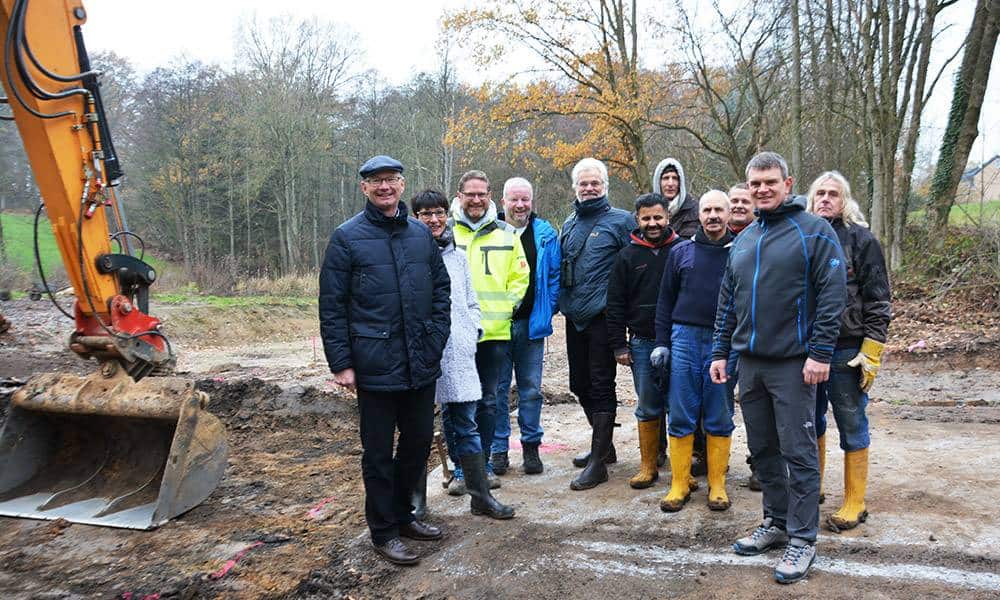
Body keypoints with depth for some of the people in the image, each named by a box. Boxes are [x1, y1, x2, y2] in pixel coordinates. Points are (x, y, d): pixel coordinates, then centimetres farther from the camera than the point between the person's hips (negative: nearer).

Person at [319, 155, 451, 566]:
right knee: (379, 452, 7)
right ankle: (383, 531, 23)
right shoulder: (347, 237, -5)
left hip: (421, 364, 5)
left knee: (419, 443, 16)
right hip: (375, 366, -5)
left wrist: (436, 339, 2)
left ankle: (402, 515, 36)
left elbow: (441, 287, 13)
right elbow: (332, 306, -7)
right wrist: (340, 363, -10)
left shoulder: (421, 234, 8)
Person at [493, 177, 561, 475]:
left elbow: (555, 276, 7)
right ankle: (498, 449, 15)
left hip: (531, 324, 1)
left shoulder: (545, 235, 4)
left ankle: (531, 446, 21)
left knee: (531, 388, 9)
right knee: (497, 388, 5)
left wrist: (547, 311, -1)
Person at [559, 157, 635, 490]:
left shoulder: (621, 220, -4)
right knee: (580, 385, 14)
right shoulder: (570, 223, 14)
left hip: (602, 317, -7)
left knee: (601, 387, -2)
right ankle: (603, 445, 31)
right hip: (574, 317, 7)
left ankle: (598, 462, 4)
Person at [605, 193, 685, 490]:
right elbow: (615, 303, 6)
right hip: (642, 343, 1)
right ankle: (648, 466, 20)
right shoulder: (628, 255, 6)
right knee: (648, 407, 9)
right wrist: (619, 345, 1)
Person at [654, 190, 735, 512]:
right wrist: (661, 343, 5)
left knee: (719, 419, 6)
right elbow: (665, 301, 11)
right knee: (681, 417, 3)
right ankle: (680, 484, 13)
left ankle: (717, 485, 18)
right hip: (684, 339, 1)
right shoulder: (681, 252, 10)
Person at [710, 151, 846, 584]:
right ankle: (776, 522, 28)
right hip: (749, 362, 6)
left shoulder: (814, 232, -5)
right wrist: (720, 351, 13)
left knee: (798, 451, -1)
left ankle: (802, 539, 10)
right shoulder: (743, 240, 14)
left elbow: (832, 295, -12)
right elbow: (727, 301, 17)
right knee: (762, 448, 13)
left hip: (793, 363, -6)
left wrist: (820, 353, -17)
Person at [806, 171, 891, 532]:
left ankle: (854, 504, 16)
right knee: (811, 421, 15)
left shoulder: (860, 239, -4)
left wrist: (871, 354, -11)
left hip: (845, 351, -4)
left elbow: (878, 302, -5)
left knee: (852, 427, 5)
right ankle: (812, 489, 31)